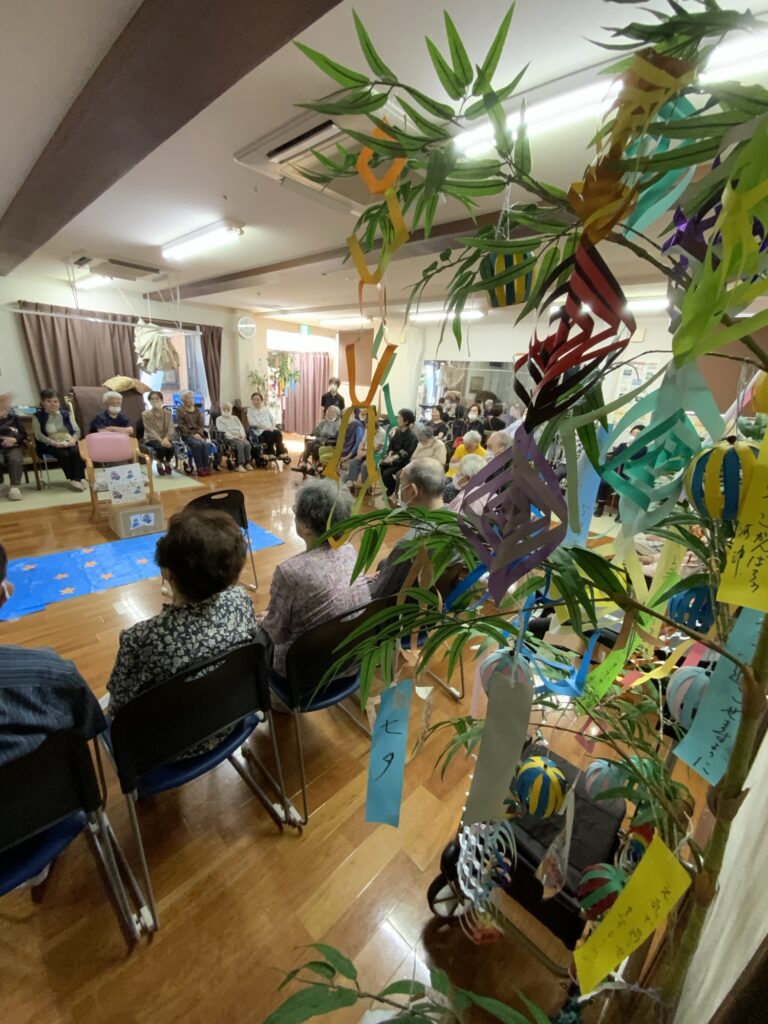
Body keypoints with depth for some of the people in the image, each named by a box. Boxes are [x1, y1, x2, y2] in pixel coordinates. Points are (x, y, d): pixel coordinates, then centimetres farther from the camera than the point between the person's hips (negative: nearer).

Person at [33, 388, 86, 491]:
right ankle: (72, 479, -24)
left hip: (69, 443, 2)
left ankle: (77, 479, -30)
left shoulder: (66, 414, 13)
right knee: (64, 454, -33)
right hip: (50, 445, -2)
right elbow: (39, 435, -4)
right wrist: (54, 443, -20)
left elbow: (77, 430, 7)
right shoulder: (38, 416, 5)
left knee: (76, 452, -31)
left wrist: (73, 440, -14)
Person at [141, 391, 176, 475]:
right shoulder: (145, 414, -4)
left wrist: (166, 439, -25)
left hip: (165, 438, 2)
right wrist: (161, 441, -28)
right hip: (152, 439, -2)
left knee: (170, 448, -32)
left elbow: (171, 428, -5)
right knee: (160, 447, -35)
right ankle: (159, 464, 0)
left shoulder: (167, 413, 5)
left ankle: (167, 463, 4)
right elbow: (150, 430, -13)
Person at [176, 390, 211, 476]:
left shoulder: (197, 410, 17)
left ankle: (206, 467, -27)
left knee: (204, 444, -29)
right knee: (197, 444, -33)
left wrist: (199, 433, -10)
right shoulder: (180, 410, 4)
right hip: (187, 434, -3)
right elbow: (181, 426, -4)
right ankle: (200, 469, -30)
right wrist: (192, 434, -16)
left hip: (198, 433, 3)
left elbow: (202, 424, 10)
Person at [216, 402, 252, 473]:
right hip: (229, 437, -5)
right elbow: (222, 430, -3)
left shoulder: (235, 417, 27)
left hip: (239, 436, 5)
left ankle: (247, 463, -21)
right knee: (240, 445, -34)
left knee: (247, 444, -28)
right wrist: (233, 437, -16)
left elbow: (241, 427, 16)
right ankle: (239, 465, -35)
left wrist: (242, 435, -7)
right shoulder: (219, 419, 11)